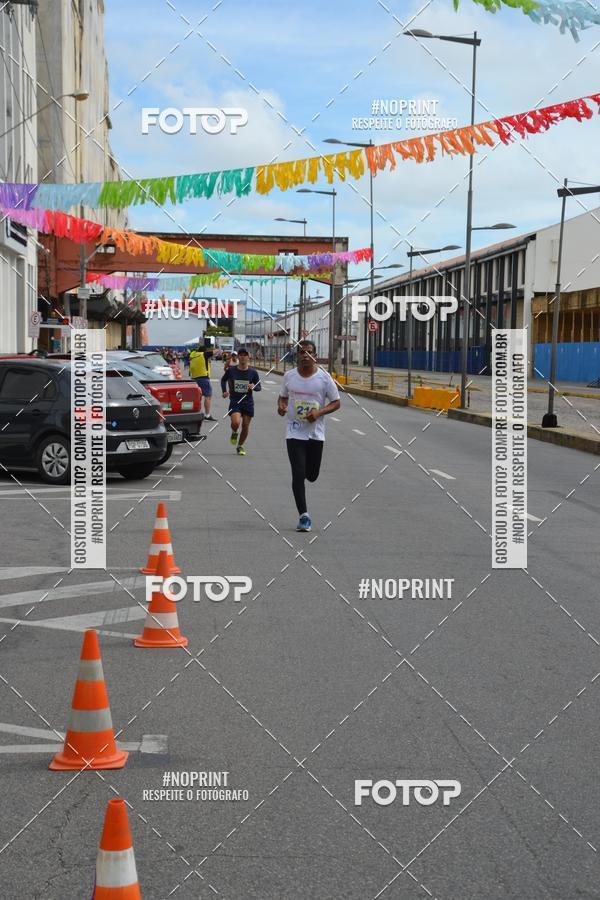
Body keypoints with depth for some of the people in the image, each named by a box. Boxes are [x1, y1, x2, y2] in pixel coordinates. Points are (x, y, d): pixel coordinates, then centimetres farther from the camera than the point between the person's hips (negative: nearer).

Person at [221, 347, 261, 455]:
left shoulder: (253, 372, -2)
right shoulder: (231, 370, -4)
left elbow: (259, 387, 5)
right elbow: (223, 380, 15)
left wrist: (253, 387, -18)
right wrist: (224, 391, 0)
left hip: (248, 402, 2)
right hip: (234, 402, -2)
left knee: (245, 426, 6)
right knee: (236, 422, -23)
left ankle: (240, 446, 29)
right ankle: (234, 433, 14)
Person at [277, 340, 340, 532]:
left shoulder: (324, 377, -5)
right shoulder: (289, 376, 1)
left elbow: (336, 402, -1)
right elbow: (282, 396, 16)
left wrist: (319, 412, -18)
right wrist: (281, 406, -7)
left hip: (316, 433, 0)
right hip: (295, 433, 0)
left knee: (312, 476, 8)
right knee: (298, 475, -9)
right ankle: (304, 516, -2)